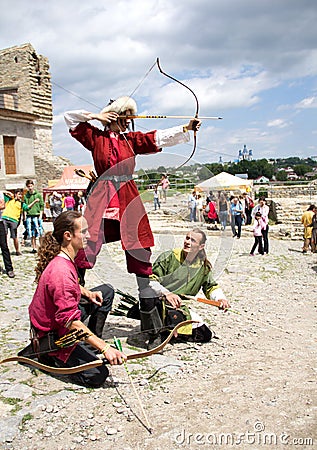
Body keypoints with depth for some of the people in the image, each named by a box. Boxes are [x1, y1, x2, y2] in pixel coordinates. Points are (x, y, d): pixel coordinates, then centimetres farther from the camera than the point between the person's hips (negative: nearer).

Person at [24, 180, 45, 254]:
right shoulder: (26, 196, 11)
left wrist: (40, 215, -6)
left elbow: (42, 205, 1)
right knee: (32, 234, 5)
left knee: (39, 233, -5)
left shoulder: (38, 195, 2)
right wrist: (25, 216, 5)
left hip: (37, 215, -3)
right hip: (29, 216, 3)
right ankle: (34, 248, 12)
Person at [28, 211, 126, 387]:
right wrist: (105, 348, -35)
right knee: (97, 375, -18)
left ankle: (90, 342, 18)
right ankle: (51, 357, -1)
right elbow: (70, 321, -35)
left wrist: (87, 293, 4)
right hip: (51, 335, -10)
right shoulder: (61, 271, -33)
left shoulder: (65, 260, -1)